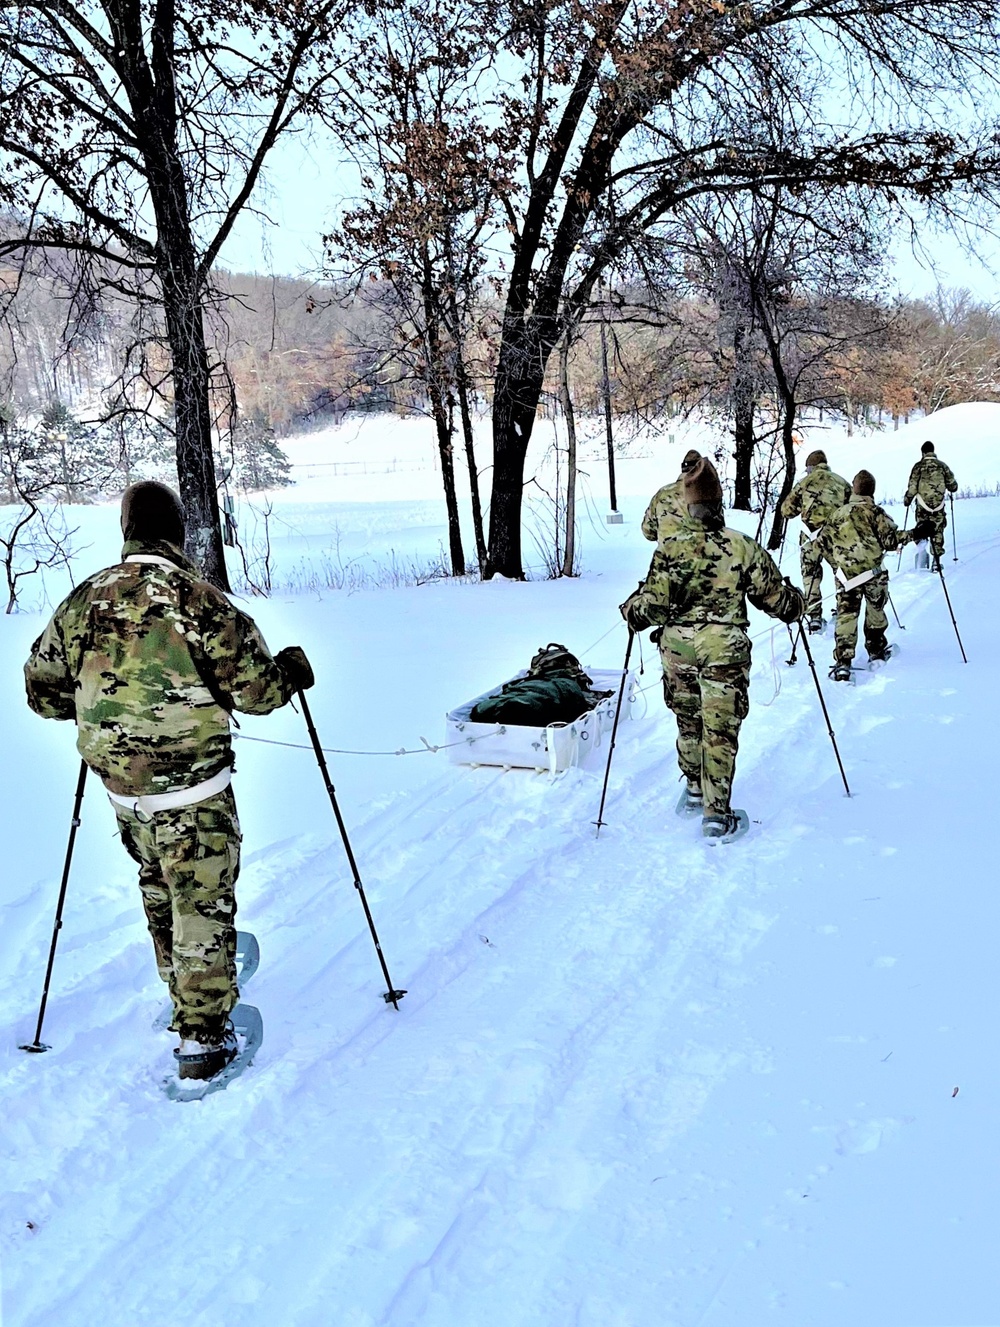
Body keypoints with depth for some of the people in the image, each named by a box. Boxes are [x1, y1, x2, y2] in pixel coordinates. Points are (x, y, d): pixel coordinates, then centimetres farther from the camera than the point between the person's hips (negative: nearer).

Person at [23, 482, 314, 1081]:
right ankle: (202, 1037, 11)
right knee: (203, 902, 5)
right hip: (193, 786, -5)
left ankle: (182, 985, 44)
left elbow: (43, 693, 8)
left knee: (159, 890, 25)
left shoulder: (83, 600, 0)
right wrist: (293, 667, 7)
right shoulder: (199, 599, -16)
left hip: (120, 784, 6)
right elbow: (258, 691, -14)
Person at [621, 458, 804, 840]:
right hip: (725, 650, -1)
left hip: (677, 646, 2)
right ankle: (716, 814, 4)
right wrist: (796, 602, 24)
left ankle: (694, 788, 38)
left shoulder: (671, 545, -8)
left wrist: (631, 611, 11)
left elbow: (654, 600, -11)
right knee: (720, 730, 3)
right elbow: (775, 596, 2)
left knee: (688, 720, 21)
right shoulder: (743, 547, -6)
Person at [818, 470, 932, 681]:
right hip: (873, 571, -1)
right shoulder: (875, 512, -1)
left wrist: (836, 563, 22)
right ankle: (876, 652, 34)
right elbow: (889, 539, -11)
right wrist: (914, 534, -6)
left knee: (846, 616, -2)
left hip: (845, 575, 1)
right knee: (875, 611, 21)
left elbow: (823, 541, 11)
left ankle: (842, 663, -15)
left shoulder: (838, 514, 10)